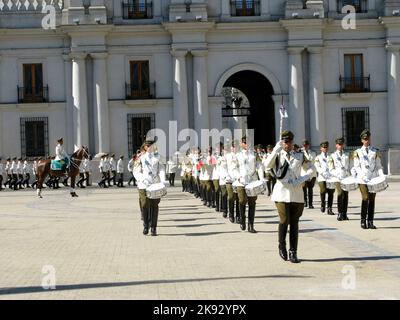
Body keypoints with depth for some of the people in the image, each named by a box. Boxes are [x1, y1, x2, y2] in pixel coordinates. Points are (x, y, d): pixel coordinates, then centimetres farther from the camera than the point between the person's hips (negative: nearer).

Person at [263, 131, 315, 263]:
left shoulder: (300, 156, 12)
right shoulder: (277, 156, 5)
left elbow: (311, 168, 16)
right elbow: (267, 165, -14)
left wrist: (303, 179, 0)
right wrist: (276, 150, -22)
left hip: (296, 194, 2)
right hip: (282, 193, -2)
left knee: (294, 223, 3)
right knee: (284, 220, -8)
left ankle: (293, 253, 9)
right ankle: (282, 247, 16)